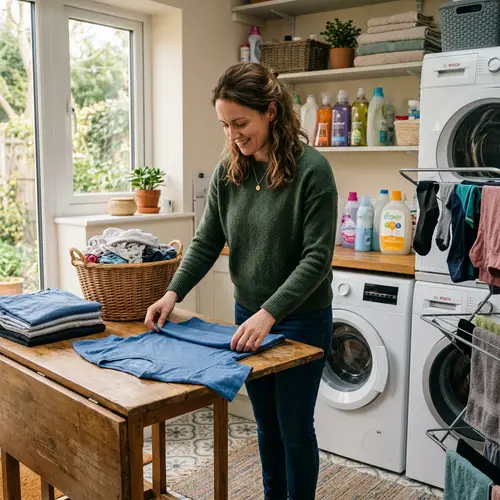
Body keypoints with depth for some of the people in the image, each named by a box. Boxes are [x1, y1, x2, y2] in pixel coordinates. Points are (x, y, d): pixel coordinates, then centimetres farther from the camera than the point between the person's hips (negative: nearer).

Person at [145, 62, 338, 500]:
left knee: (295, 430, 9)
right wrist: (174, 292, -11)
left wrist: (270, 313, -30)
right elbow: (207, 242, 2)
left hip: (301, 320, -5)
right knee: (267, 426, 20)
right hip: (248, 315, 5)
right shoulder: (228, 171, -2)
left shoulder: (311, 168, -18)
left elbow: (317, 258, -21)